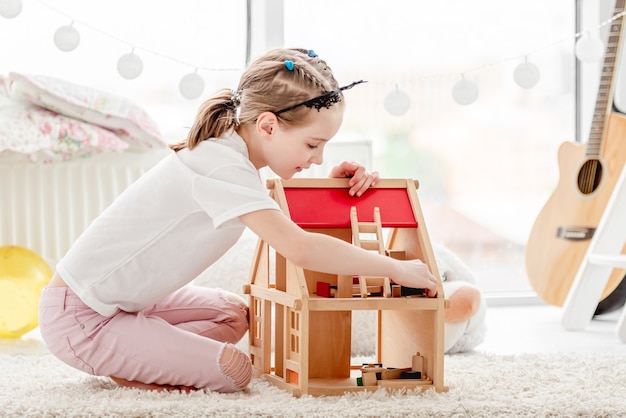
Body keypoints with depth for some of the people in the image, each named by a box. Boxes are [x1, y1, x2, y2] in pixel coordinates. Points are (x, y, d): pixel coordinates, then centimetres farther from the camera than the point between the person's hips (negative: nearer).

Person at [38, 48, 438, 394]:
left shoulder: (228, 150, 4)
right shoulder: (221, 166, -26)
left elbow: (282, 211, 15)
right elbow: (300, 249, -34)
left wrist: (334, 184, -3)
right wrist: (395, 267, -26)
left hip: (123, 297, 10)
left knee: (236, 313, 18)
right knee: (234, 371, -16)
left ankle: (126, 358, 6)